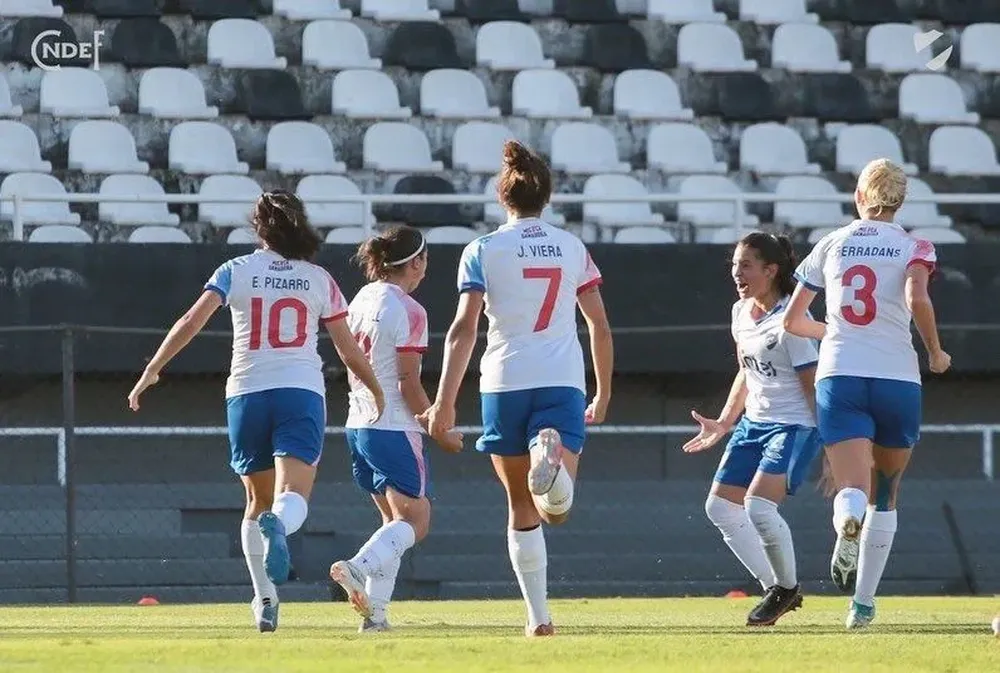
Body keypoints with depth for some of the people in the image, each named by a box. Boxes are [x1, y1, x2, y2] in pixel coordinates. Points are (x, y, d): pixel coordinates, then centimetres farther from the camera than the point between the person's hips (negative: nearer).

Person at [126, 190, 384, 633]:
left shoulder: (236, 272, 5)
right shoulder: (319, 280, 8)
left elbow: (191, 322, -6)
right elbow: (349, 350, 11)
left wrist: (152, 371, -1)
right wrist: (377, 392, 26)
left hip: (246, 394, 1)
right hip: (302, 393, -1)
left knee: (258, 501, 17)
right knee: (294, 496, -14)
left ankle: (265, 601, 15)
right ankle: (278, 526, -51)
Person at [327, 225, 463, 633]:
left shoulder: (361, 300, 11)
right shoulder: (408, 311, -13)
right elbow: (408, 384, -15)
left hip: (359, 426, 8)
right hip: (394, 428, -8)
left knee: (394, 519, 15)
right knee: (413, 522, -2)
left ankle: (375, 611, 4)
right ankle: (358, 568, -27)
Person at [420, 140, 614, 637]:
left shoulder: (483, 251, 1)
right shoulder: (573, 249, 9)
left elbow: (464, 328, -6)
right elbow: (599, 325, 10)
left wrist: (445, 402, -7)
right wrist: (603, 395, 21)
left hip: (505, 386, 0)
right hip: (563, 385, 0)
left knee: (522, 506, 13)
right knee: (556, 510, -9)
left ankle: (538, 615, 13)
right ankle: (552, 456, -44)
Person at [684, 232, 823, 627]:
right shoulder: (740, 313, 8)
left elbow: (813, 385, -16)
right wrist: (723, 425, 21)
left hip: (794, 426, -9)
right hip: (753, 423, 9)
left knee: (758, 506, -23)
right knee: (720, 506, 4)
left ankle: (788, 587, 0)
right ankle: (774, 590, 15)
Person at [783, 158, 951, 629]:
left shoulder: (831, 245, 12)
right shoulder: (914, 248, 4)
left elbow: (793, 320, 16)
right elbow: (917, 299, -17)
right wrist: (936, 353, 0)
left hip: (839, 377, 0)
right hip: (897, 378, 0)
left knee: (853, 493, -13)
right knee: (885, 497, 18)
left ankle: (848, 524, -51)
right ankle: (863, 603, 17)